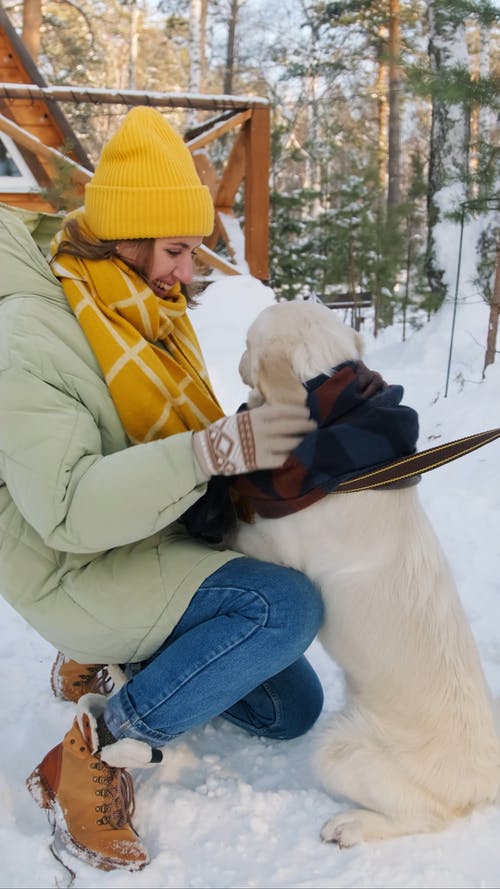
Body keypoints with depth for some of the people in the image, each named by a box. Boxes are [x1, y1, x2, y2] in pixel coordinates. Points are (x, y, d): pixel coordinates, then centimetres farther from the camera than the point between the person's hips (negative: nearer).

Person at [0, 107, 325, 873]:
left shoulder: (147, 314, 4)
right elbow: (67, 510, -33)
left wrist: (256, 432, -8)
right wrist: (216, 450, -39)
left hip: (165, 546, 9)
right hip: (80, 575, -8)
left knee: (292, 710, 12)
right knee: (287, 605, -29)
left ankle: (102, 665, 20)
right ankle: (102, 746, -15)